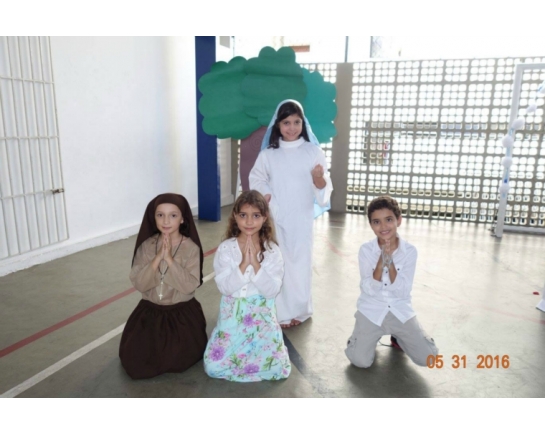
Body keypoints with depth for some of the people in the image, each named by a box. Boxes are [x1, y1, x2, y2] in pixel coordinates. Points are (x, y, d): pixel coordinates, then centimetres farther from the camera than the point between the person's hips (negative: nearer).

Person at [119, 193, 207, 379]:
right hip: (150, 310, 3)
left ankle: (174, 348, 18)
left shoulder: (191, 248, -12)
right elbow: (138, 284, -10)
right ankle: (157, 350, 26)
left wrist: (169, 259, -26)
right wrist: (158, 258, -22)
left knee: (175, 361, -15)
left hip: (182, 312, -2)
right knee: (135, 363, -4)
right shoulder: (146, 246, -4)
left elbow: (189, 286, -20)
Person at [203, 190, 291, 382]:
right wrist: (244, 264, -23)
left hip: (262, 315, 0)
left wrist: (256, 263, -21)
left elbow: (272, 290, -12)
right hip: (232, 314, 0)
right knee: (214, 367, -11)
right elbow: (224, 287, -13)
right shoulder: (226, 248, -6)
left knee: (276, 368, -13)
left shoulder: (272, 250, -5)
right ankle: (241, 355, 20)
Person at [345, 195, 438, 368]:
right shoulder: (366, 250, -11)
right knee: (360, 360, -16)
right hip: (371, 310, -1)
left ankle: (398, 337, 20)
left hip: (400, 311, 1)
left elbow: (403, 291, -14)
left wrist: (390, 262, -26)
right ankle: (369, 336, 16)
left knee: (428, 358, -7)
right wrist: (381, 262, -27)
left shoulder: (410, 250, -10)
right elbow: (368, 290, -15)